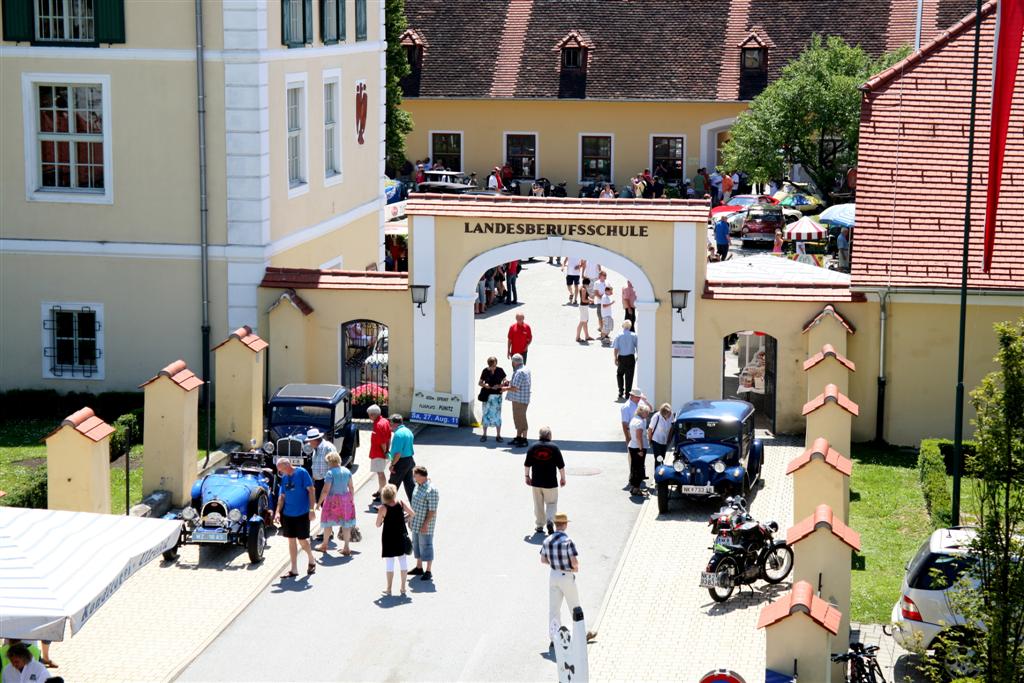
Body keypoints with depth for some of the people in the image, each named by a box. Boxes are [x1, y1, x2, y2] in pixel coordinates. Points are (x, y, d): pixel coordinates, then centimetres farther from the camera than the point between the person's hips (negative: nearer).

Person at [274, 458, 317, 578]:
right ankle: (294, 570, 13)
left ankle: (311, 561, 25)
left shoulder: (302, 473, -9)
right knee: (291, 541, 7)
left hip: (302, 514, -6)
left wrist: (311, 508, -16)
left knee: (302, 540, -1)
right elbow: (282, 496, 11)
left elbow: (310, 490, -11)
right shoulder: (284, 478, 8)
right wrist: (278, 512, 0)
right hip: (288, 514, 6)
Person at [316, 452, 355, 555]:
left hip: (333, 500, -5)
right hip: (346, 499, 5)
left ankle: (324, 545, 27)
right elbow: (351, 488, 7)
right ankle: (346, 548, 11)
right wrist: (352, 499, 19)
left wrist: (319, 502, -8)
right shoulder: (347, 471, 1)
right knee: (346, 523, 9)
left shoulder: (330, 473, -17)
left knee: (328, 523, 13)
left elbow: (326, 491, -17)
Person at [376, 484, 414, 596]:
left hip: (388, 537, -3)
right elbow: (413, 514, -5)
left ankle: (389, 589, 10)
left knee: (389, 562, 5)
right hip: (401, 536, 3)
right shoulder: (401, 503, -8)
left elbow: (378, 525, -9)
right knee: (403, 560, 13)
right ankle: (403, 587, 17)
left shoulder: (383, 508, -15)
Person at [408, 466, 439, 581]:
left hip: (425, 524, -9)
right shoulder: (419, 485, 5)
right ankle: (419, 568, 33)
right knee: (416, 544, 19)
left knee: (425, 546, 0)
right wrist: (411, 516, 22)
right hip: (416, 522, 9)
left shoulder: (431, 490, -24)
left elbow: (432, 510, -23)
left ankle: (428, 572, 10)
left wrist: (426, 524, -23)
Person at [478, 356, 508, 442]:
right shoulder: (485, 371, -2)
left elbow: (505, 381, 3)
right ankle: (484, 435, 16)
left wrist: (499, 386, -16)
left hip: (497, 395, -1)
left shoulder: (500, 370, -3)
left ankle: (498, 436, 10)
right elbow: (480, 382, 5)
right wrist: (484, 385, -16)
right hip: (487, 395, 1)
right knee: (486, 414, 5)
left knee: (497, 415, 1)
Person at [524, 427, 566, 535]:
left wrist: (527, 476, 17)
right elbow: (561, 465, -3)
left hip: (536, 482, 2)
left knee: (538, 504, 13)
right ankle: (550, 520, -14)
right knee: (551, 503, 8)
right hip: (550, 482, -2)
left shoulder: (533, 447, 1)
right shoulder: (554, 447, -5)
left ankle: (539, 525, 16)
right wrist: (563, 478, 9)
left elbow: (527, 464, 5)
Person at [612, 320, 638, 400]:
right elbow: (638, 348, -2)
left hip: (621, 357, 0)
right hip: (630, 358, 0)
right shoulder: (634, 335, -3)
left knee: (619, 374, 18)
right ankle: (627, 393, 9)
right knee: (629, 376, 7)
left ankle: (621, 392, 11)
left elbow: (615, 349, -6)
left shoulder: (619, 335, -4)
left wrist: (616, 358, 2)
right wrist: (638, 357, 11)